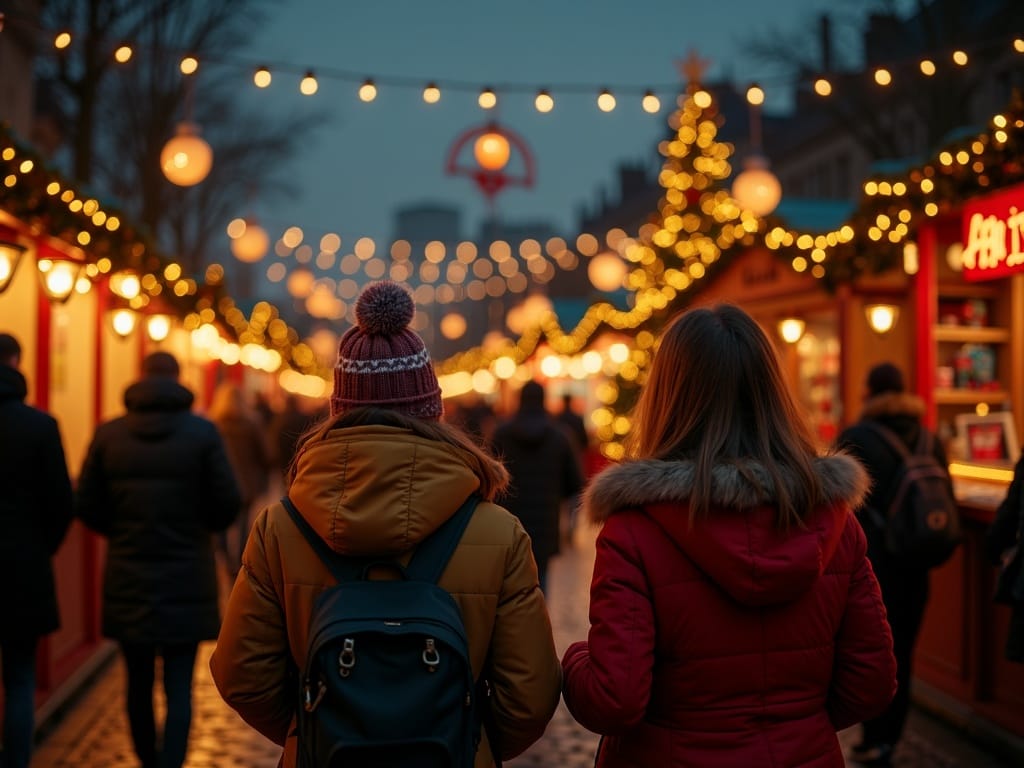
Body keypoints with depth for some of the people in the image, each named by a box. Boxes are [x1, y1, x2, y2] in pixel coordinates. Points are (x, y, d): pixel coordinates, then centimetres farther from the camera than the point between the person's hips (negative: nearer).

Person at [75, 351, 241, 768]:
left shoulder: (109, 434, -2)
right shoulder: (203, 432, -8)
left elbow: (87, 506, 0)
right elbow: (227, 504, -7)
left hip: (128, 579, 2)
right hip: (186, 581, -2)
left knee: (139, 683, 15)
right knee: (178, 687, 2)